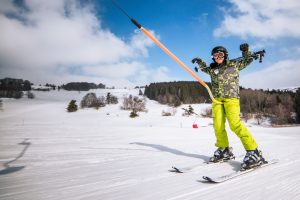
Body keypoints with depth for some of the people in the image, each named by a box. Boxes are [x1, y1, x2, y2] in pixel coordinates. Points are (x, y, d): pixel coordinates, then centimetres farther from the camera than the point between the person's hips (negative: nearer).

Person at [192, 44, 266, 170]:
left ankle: (253, 152, -15)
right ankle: (224, 150, 12)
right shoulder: (212, 69, 17)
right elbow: (204, 68, 39)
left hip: (231, 98, -4)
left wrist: (246, 51, 1)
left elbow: (248, 60, 17)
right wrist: (199, 62, 23)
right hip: (217, 99, 4)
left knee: (235, 124, -20)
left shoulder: (233, 64, 8)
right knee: (218, 126, -4)